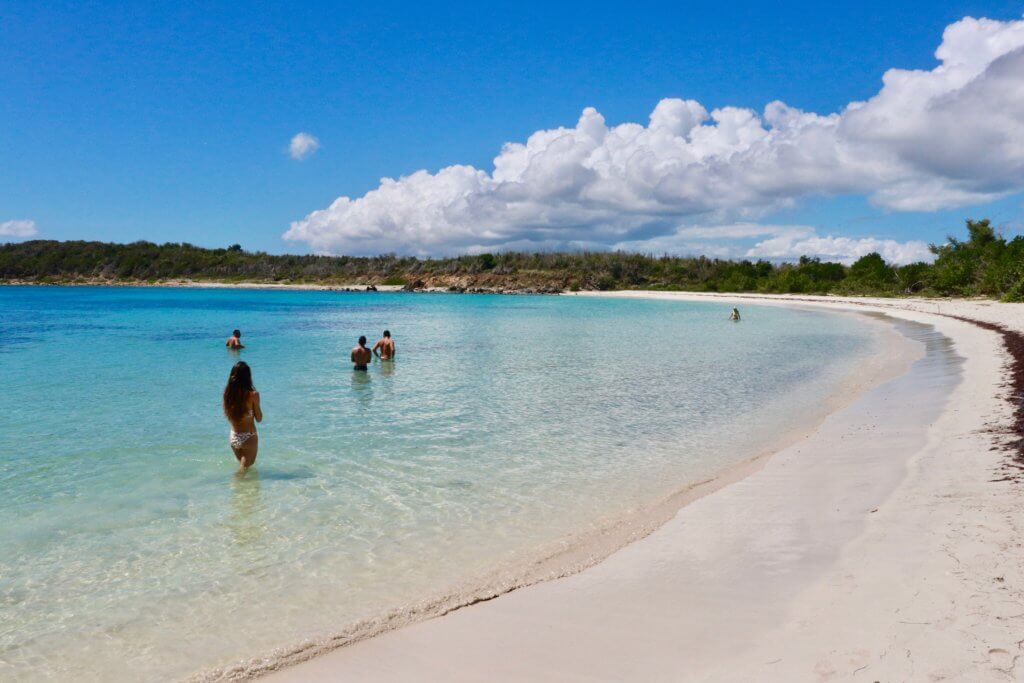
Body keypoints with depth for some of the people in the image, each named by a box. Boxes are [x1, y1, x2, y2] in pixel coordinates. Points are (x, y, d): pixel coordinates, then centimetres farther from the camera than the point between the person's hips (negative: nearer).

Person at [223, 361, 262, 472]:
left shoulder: (228, 392, -5)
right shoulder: (253, 394, -18)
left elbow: (227, 415, 9)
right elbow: (259, 419, -6)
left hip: (233, 437, 5)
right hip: (249, 438, -4)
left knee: (242, 466, 27)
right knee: (244, 469, 7)